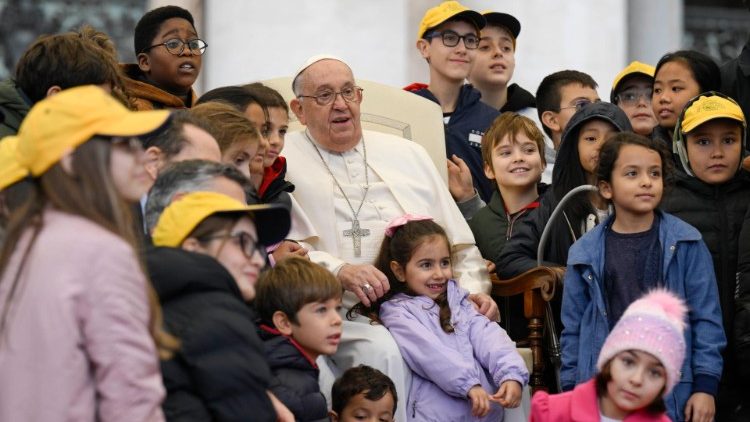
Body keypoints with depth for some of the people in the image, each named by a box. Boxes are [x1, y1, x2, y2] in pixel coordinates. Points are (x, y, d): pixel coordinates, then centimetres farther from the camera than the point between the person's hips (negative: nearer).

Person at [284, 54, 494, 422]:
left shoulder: (407, 154, 24)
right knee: (381, 351, -36)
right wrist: (339, 270, -20)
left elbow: (459, 240, 25)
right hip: (348, 315, -4)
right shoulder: (283, 163, 8)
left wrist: (473, 290, 6)